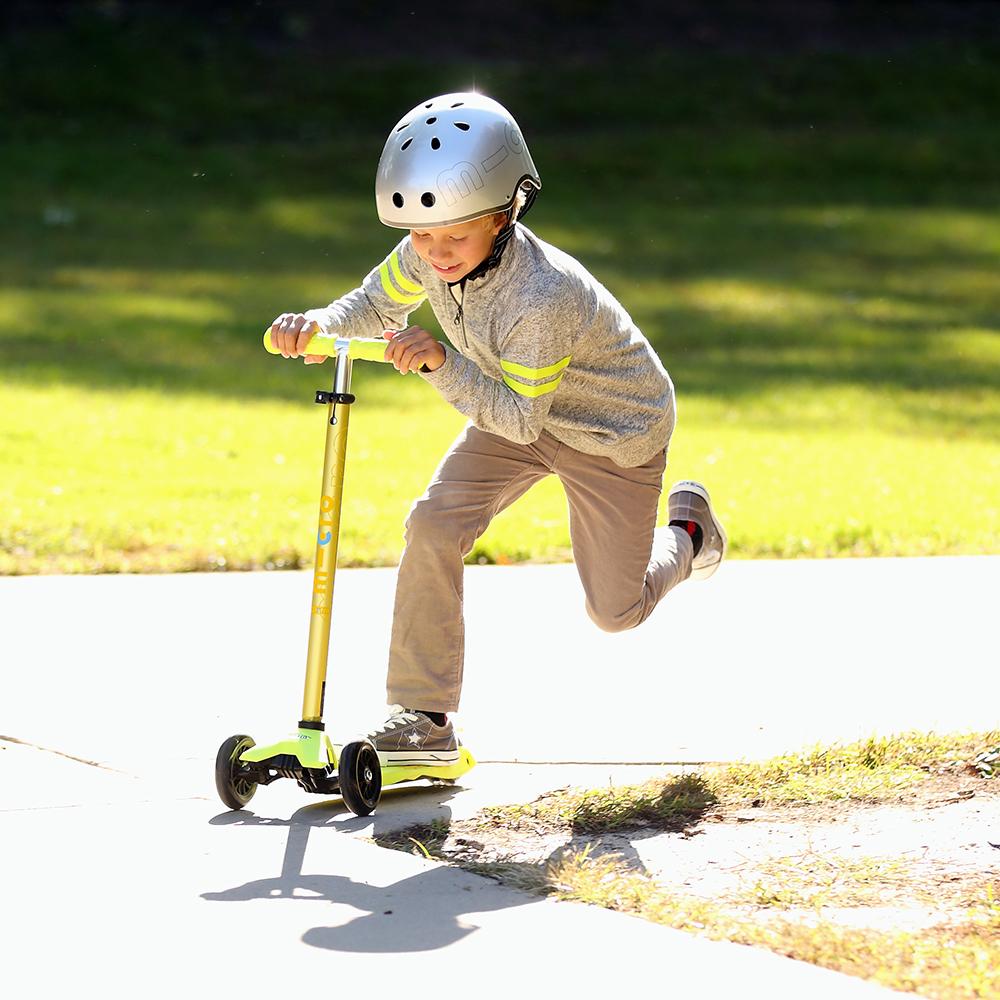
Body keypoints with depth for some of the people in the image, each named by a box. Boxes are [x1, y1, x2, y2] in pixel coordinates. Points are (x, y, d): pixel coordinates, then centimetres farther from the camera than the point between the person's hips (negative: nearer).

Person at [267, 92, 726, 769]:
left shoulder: (541, 296, -41)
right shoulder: (426, 254, -21)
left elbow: (518, 417, -35)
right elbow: (377, 306, -2)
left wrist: (441, 362, -47)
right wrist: (319, 327, -24)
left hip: (616, 429, -6)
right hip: (515, 409, 6)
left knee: (617, 609, 6)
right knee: (433, 527, -17)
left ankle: (688, 530, 41)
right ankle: (425, 719, -10)